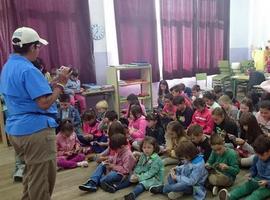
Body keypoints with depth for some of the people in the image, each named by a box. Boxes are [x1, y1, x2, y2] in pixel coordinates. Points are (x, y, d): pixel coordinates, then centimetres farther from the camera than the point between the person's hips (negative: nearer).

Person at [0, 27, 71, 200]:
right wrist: (61, 83, -13)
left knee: (32, 174, 25)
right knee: (42, 178, 6)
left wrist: (56, 81, 9)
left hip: (16, 129, 10)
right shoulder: (29, 70, -20)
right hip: (36, 130, -10)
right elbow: (44, 103, -24)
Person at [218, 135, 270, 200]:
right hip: (258, 179, 7)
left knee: (258, 193, -32)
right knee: (245, 186, -20)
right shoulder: (257, 157, 0)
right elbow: (254, 169, 16)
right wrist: (251, 175, -3)